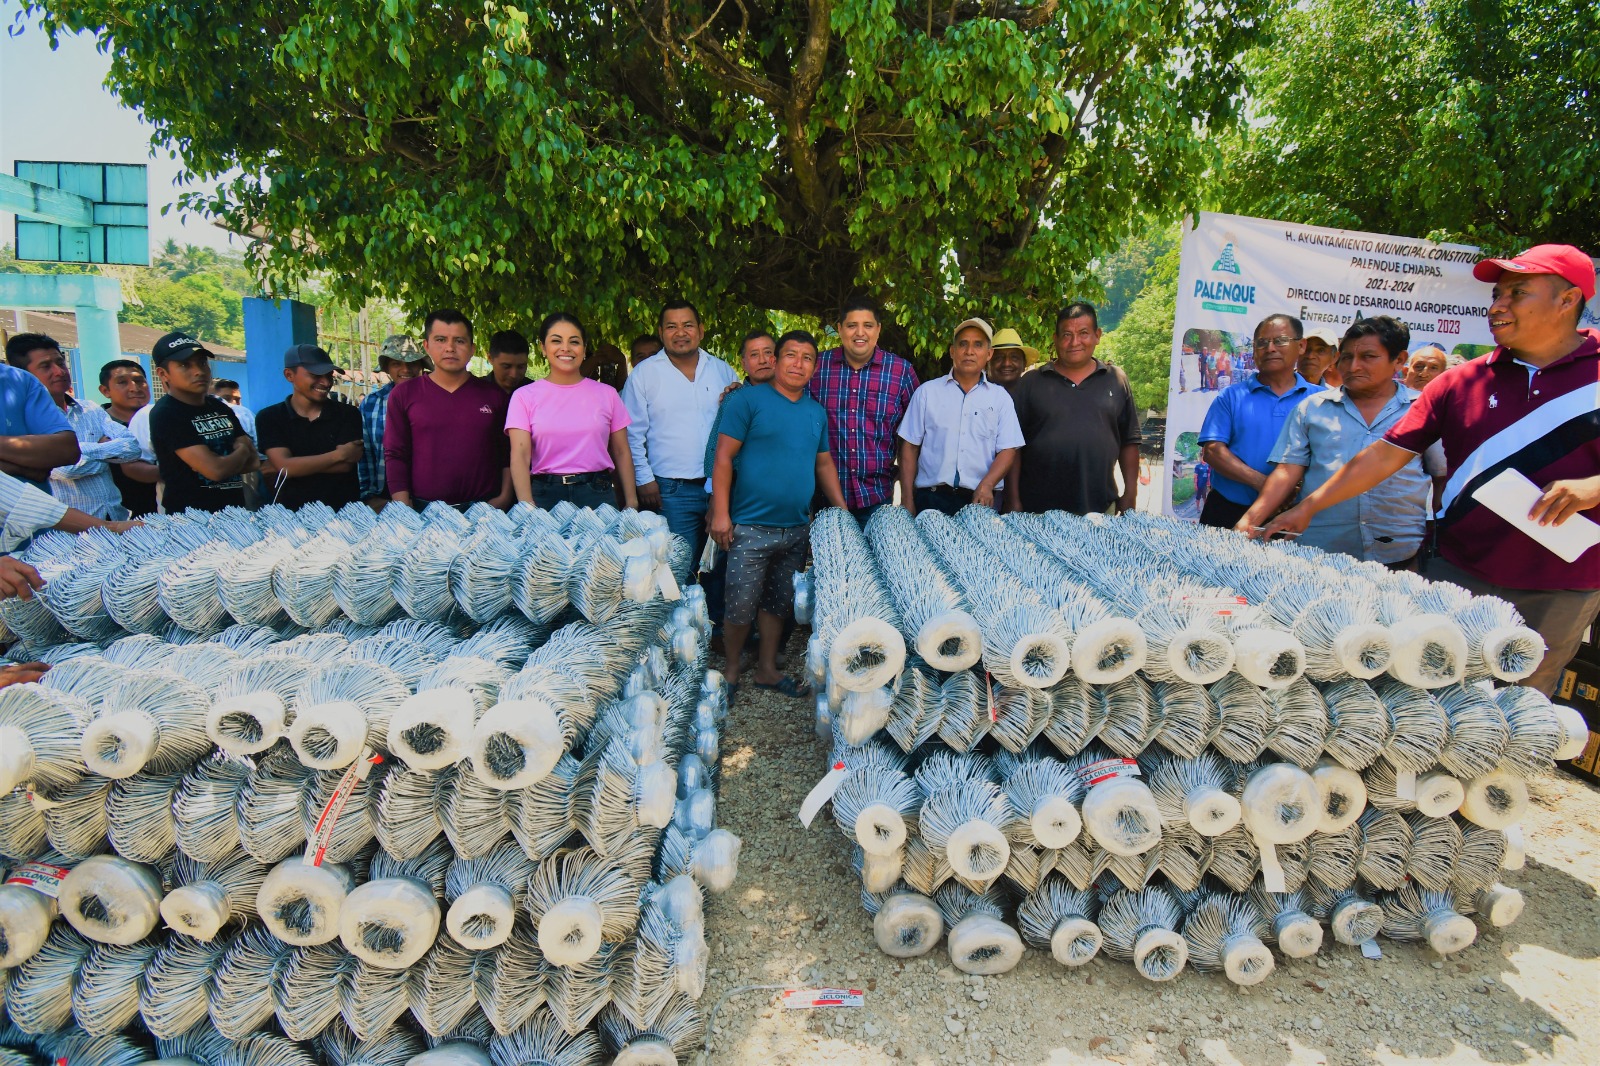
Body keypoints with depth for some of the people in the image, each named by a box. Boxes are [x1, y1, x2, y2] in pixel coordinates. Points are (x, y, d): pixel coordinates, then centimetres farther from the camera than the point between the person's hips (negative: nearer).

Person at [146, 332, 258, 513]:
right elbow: (215, 470, -21)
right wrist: (241, 451, -3)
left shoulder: (219, 407, 10)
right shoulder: (165, 414, -12)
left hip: (235, 512, 6)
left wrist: (226, 462, -13)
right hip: (190, 518, -6)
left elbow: (253, 461, 5)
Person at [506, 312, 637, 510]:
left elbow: (622, 452, 11)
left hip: (598, 494, 1)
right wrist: (528, 508, -18)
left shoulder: (607, 394, 9)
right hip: (545, 494, -1)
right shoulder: (525, 396, 5)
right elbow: (520, 455, -5)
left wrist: (631, 502, 4)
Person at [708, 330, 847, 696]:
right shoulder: (749, 399, -5)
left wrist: (842, 512, 11)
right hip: (751, 527, -5)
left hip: (797, 529, 6)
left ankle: (767, 668, 29)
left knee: (779, 604, 15)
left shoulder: (817, 412, 12)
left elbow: (824, 463, 19)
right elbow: (724, 457, -8)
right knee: (741, 606, -1)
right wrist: (721, 513, -15)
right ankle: (731, 671, 19)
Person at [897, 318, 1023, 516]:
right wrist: (907, 499, -1)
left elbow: (1008, 450, 3)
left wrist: (987, 485, -15)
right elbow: (910, 446, 6)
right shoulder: (927, 392, 7)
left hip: (981, 500, 1)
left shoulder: (1000, 397, 9)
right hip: (931, 499, 0)